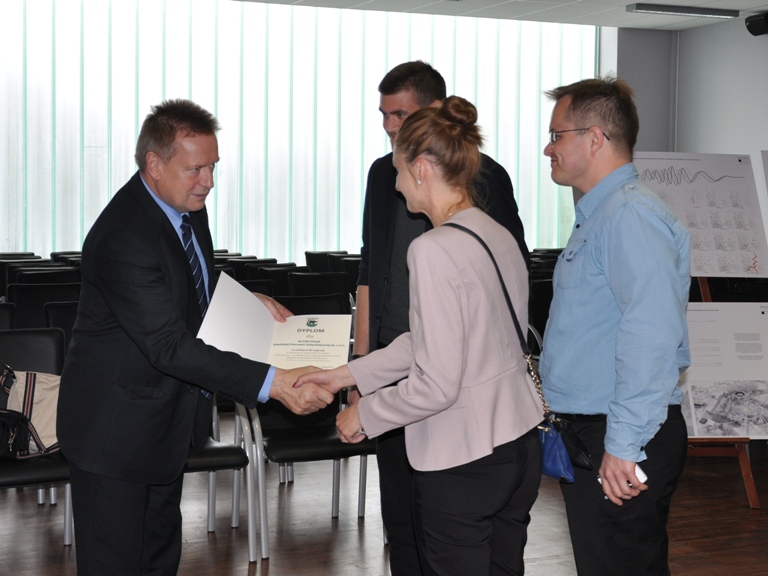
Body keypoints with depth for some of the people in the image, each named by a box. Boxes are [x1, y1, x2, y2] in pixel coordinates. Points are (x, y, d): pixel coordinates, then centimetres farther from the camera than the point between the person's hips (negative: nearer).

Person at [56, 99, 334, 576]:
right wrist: (270, 383, -40)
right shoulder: (124, 237, -30)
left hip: (167, 423, 9)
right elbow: (170, 345, -35)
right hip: (117, 428, -9)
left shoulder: (187, 206, 0)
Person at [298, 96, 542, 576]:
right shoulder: (501, 236, 6)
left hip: (462, 462, -8)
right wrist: (348, 374, 17)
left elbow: (436, 385, -22)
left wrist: (364, 416, -5)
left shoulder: (435, 250, -20)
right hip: (520, 445, 8)